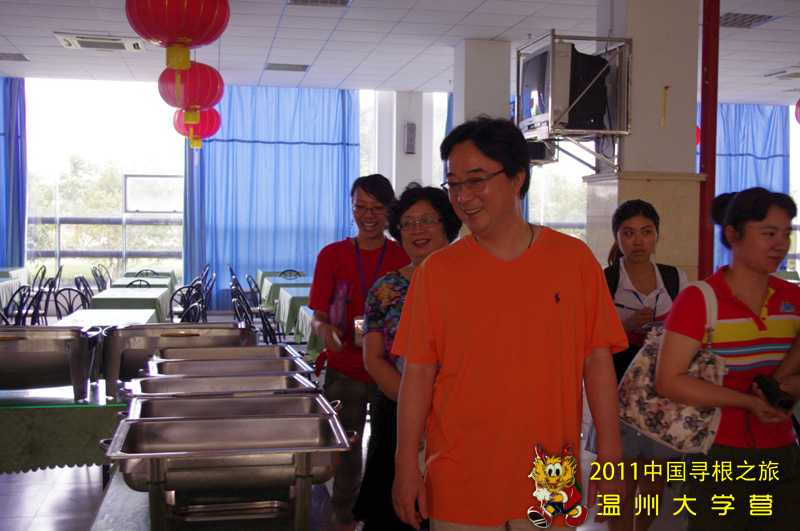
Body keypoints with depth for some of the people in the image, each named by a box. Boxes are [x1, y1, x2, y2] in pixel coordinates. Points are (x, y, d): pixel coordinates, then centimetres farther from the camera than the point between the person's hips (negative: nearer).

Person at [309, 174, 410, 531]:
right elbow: (318, 315, 3)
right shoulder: (332, 255, 4)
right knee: (345, 456, 4)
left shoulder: (405, 257, 2)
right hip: (344, 372, 1)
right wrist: (324, 329, -19)